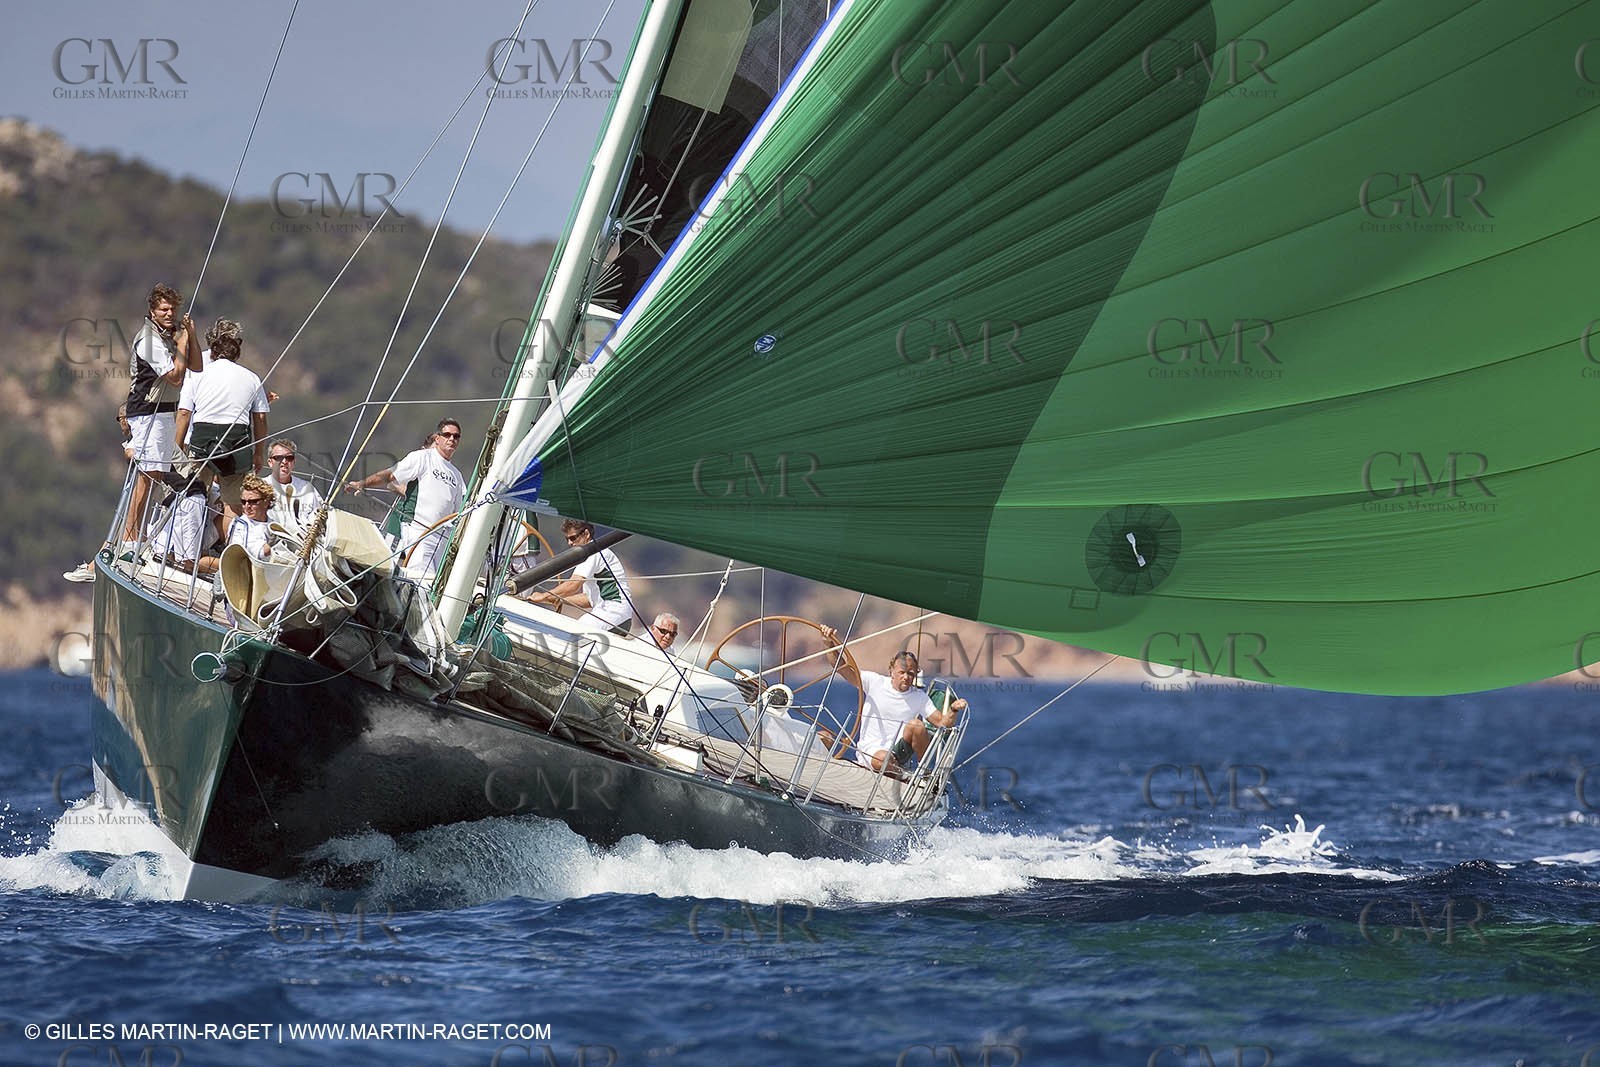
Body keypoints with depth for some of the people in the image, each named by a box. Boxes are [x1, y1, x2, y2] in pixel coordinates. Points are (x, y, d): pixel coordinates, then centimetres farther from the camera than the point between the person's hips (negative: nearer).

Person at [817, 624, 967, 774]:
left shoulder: (919, 698, 4)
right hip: (867, 754, -2)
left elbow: (942, 723, -1)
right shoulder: (875, 682, 1)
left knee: (916, 725, -26)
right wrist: (830, 644, -18)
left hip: (897, 755, 2)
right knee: (882, 759, -39)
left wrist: (953, 710, -23)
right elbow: (842, 668, -3)